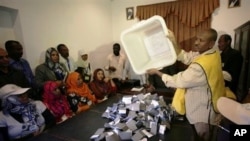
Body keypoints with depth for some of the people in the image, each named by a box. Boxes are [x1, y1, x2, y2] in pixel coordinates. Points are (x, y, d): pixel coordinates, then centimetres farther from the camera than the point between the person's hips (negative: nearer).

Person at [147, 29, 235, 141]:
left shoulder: (201, 66, -36)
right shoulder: (211, 53, -6)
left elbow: (178, 81, -28)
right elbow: (185, 57, -1)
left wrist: (157, 72, -18)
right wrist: (174, 43, -13)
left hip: (203, 113, -9)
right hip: (203, 105, 9)